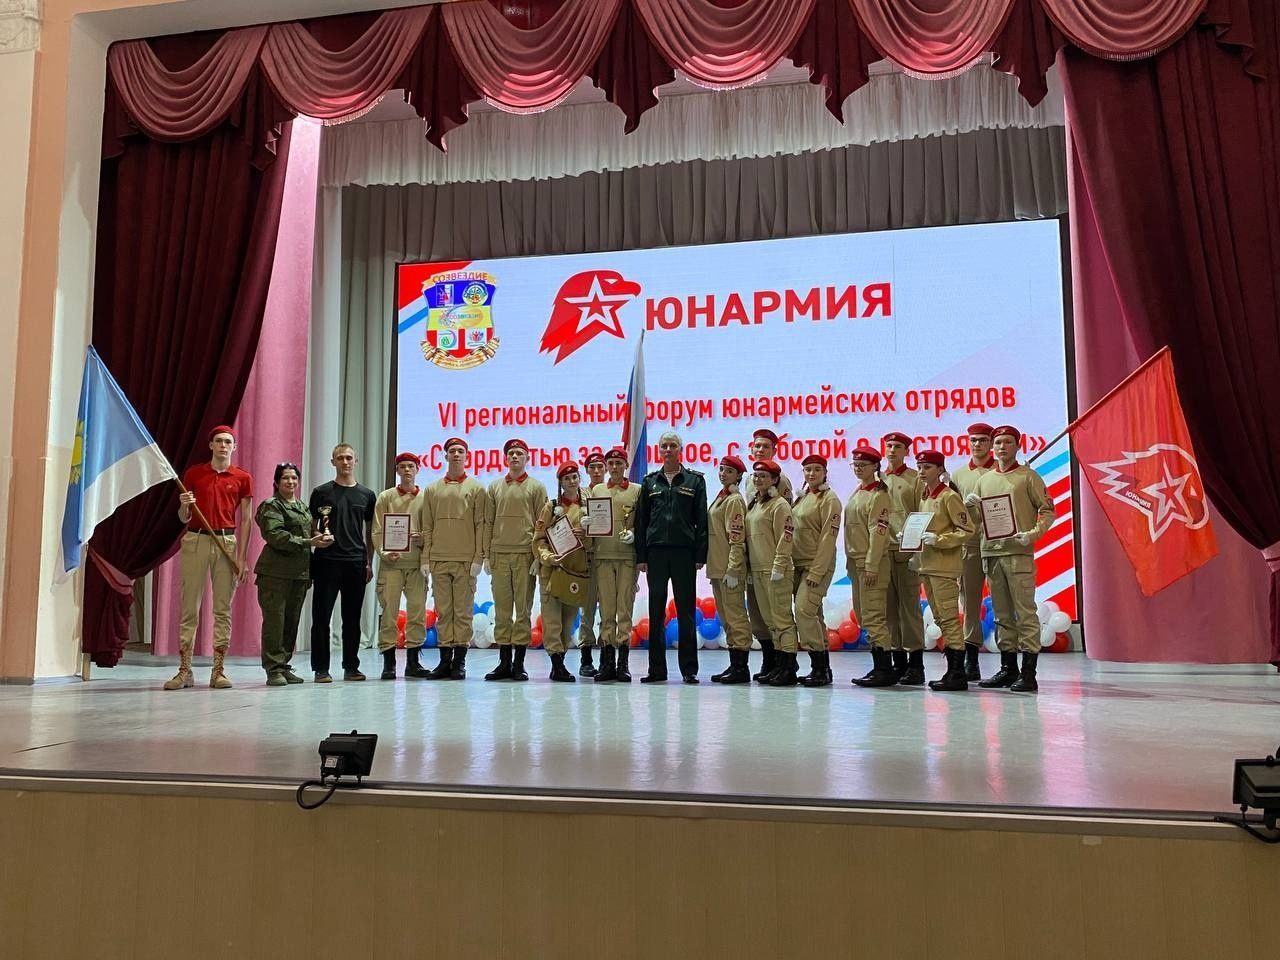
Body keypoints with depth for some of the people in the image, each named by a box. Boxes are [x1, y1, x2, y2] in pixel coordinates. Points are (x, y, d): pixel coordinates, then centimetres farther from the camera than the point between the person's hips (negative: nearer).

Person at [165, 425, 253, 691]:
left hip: (226, 542, 0)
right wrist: (184, 506, -13)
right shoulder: (193, 474, 7)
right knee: (189, 607, -1)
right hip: (195, 540, 0)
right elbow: (184, 518, 11)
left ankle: (218, 670, 6)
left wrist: (242, 558, -2)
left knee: (223, 609, 2)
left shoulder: (242, 478, 6)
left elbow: (245, 520, 4)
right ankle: (185, 670, 4)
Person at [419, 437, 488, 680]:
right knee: (443, 611, 4)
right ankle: (445, 660, 9)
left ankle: (460, 661, 5)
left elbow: (482, 525, 1)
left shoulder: (476, 488, 5)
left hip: (466, 560, -2)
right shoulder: (432, 490, 13)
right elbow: (426, 527, 11)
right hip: (439, 560, 3)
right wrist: (425, 559, 4)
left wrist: (479, 558, -7)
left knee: (463, 611, 0)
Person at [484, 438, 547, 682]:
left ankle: (519, 663, 4)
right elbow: (488, 523, 13)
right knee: (501, 609, 3)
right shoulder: (495, 487, 15)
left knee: (523, 609, -1)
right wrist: (487, 555, 6)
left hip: (525, 554, -3)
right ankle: (504, 662, 9)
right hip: (499, 555, 3)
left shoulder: (536, 487, 7)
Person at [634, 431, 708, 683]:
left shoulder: (694, 480, 6)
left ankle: (689, 669, 7)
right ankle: (656, 669, 11)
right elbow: (641, 520, 9)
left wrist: (700, 555, -6)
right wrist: (640, 556, 2)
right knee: (656, 613, 5)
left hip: (684, 552, -2)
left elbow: (702, 520, 2)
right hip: (656, 552, 2)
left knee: (686, 612, 1)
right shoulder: (650, 481, 12)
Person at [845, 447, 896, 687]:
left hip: (872, 562, -10)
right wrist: (851, 563, 17)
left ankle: (885, 669, -4)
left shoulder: (878, 495, -11)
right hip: (855, 562, 10)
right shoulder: (856, 493, 17)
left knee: (873, 616, -9)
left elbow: (877, 533, -17)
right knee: (863, 616, 12)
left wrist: (871, 567, -20)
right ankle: (880, 667, 19)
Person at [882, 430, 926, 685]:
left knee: (910, 606, -5)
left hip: (906, 552, -5)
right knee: (890, 608, 7)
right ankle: (898, 662, 14)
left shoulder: (915, 479, 3)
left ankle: (916, 664, -1)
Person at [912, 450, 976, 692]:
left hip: (945, 565, -9)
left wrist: (938, 539, -20)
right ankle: (952, 670, 18)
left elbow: (967, 530, -14)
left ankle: (958, 674, -4)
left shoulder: (949, 496, -10)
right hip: (927, 564, 9)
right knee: (940, 619, 11)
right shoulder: (924, 497, 15)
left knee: (949, 618, -8)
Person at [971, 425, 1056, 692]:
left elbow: (1047, 510, -1)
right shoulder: (984, 480, 18)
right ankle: (1008, 668, 18)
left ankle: (1029, 673, -4)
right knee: (1002, 614, 10)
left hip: (1019, 553, -5)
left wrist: (1033, 533, -16)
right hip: (991, 553, 5)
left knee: (1025, 612, -6)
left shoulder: (1028, 476, 3)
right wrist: (969, 504, 3)